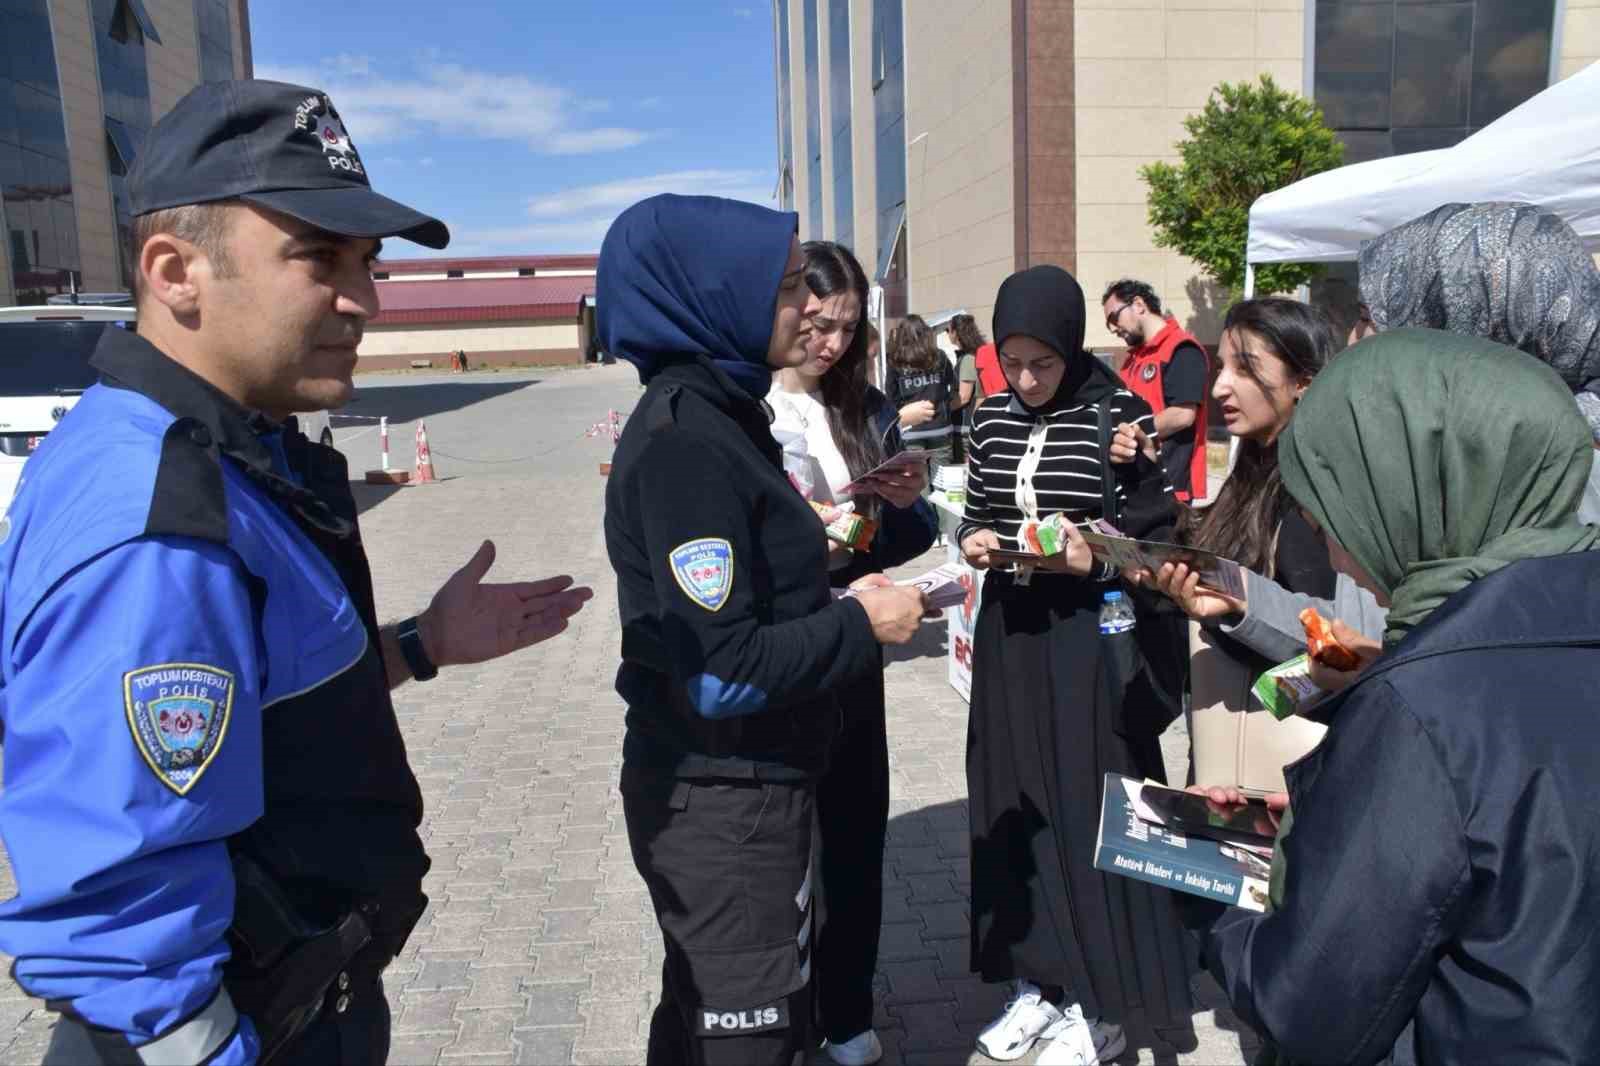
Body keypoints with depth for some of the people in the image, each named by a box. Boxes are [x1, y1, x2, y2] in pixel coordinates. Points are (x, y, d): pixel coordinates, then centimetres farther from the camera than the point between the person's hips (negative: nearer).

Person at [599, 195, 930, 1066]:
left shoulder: (717, 413, 7)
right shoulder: (683, 441, -22)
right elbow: (723, 673, -26)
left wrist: (845, 606, 3)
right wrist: (862, 625, -14)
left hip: (747, 784, 9)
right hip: (721, 804, -9)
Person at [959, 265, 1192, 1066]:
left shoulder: (1120, 413, -9)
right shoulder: (992, 419, 5)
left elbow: (1161, 536, -6)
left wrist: (1094, 558, -22)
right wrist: (972, 540, -7)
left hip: (1090, 641, -5)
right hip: (1009, 636, 5)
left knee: (1088, 808, 3)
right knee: (1013, 805, 11)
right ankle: (1039, 979, 29)